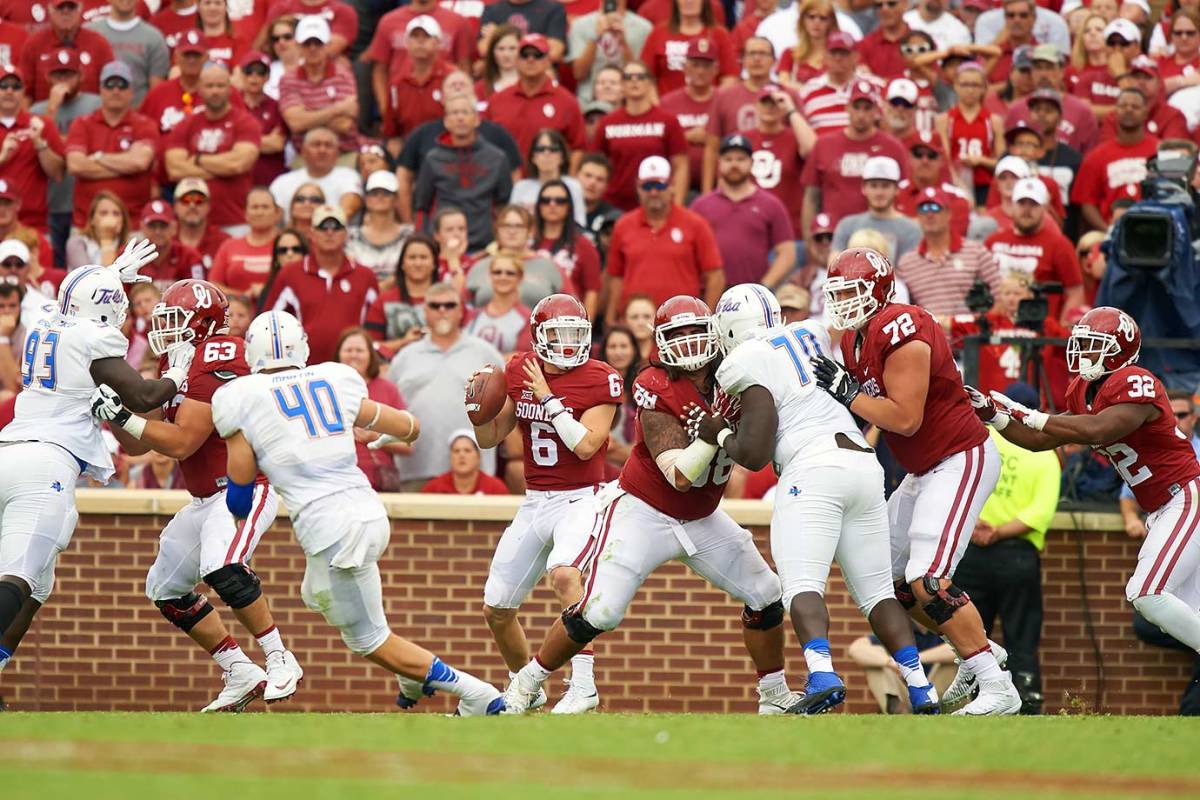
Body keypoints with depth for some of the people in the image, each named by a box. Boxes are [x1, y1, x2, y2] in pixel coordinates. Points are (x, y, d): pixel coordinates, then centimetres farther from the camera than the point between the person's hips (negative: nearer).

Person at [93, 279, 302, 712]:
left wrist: (122, 415, -20)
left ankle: (280, 661, -17)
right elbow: (137, 445, 13)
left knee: (222, 569, -32)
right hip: (207, 497, 11)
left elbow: (179, 444, -22)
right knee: (166, 588, 12)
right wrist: (110, 410, -3)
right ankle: (240, 676, 16)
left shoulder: (213, 364, -18)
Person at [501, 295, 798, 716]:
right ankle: (522, 687, 5)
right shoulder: (657, 393, -23)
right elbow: (679, 475, -28)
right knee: (598, 613, -13)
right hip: (643, 512, -6)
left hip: (702, 519, 6)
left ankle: (775, 696, 20)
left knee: (765, 595, 4)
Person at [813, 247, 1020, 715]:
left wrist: (848, 393, -19)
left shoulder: (901, 331, -21)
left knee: (928, 581, -20)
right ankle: (980, 654, 24)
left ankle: (997, 689, -16)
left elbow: (905, 418, -24)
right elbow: (863, 420, 8)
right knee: (889, 577, 13)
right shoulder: (856, 341, 8)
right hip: (925, 471, 11)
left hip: (962, 460, -11)